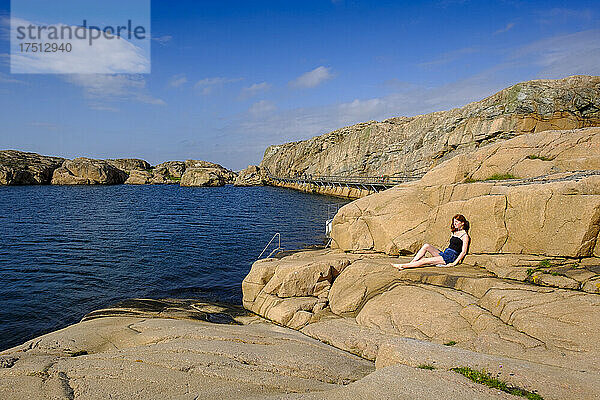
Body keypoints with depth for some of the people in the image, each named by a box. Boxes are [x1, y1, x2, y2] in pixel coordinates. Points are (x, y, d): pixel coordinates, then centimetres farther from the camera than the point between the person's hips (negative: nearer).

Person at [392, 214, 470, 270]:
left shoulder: (465, 235, -6)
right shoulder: (455, 232, 20)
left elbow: (463, 252, -12)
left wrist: (454, 263, -19)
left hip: (451, 257, -8)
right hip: (444, 254, 8)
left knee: (425, 261, -19)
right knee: (426, 246, -13)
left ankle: (403, 266, -19)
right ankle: (412, 262, -16)